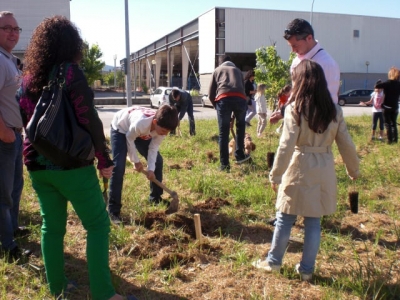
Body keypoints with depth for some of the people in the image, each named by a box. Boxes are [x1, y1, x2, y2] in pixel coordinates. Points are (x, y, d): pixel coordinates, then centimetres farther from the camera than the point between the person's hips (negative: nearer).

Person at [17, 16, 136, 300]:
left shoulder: (28, 78, 8)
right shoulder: (71, 73, -11)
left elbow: (26, 121, 16)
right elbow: (90, 121, -15)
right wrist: (105, 160, -8)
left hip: (37, 164, 7)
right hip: (72, 164, -6)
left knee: (51, 226, 16)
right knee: (98, 224, 3)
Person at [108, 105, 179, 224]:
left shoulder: (161, 127, -26)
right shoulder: (141, 123, -45)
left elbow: (153, 148, -14)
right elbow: (129, 139, -25)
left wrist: (151, 169, -22)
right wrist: (136, 161, -15)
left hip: (141, 133, 7)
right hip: (121, 130, -6)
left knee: (158, 160, 3)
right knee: (119, 167, -19)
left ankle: (156, 198, 21)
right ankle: (114, 211, -12)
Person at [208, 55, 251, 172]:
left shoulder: (217, 70, 28)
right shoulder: (237, 70, 33)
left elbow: (210, 94, 18)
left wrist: (217, 106, 32)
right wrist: (235, 113, 36)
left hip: (223, 98, -2)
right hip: (240, 98, 2)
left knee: (223, 133, 4)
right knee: (240, 125, 25)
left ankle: (224, 164, 5)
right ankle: (239, 155, 29)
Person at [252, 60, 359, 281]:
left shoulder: (295, 108, -10)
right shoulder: (334, 111, 2)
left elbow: (286, 146, -14)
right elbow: (346, 144, 6)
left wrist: (275, 175, -8)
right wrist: (353, 170, 20)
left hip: (299, 169, -3)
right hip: (324, 171, 4)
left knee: (285, 219, 10)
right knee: (313, 222, 12)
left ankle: (273, 262, 25)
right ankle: (306, 269, 22)